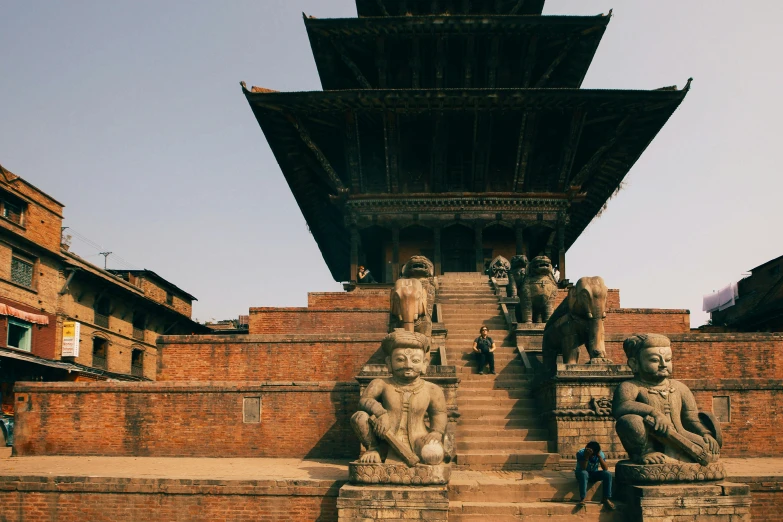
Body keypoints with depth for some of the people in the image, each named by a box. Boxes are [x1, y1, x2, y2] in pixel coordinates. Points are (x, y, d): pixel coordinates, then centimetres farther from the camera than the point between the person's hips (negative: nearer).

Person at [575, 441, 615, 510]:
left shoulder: (600, 453, -11)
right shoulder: (580, 453, -21)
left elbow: (606, 468, -21)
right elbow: (583, 468, -31)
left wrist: (599, 456, -31)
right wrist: (587, 456, -41)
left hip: (594, 474, 3)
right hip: (582, 473, -3)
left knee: (608, 473, -23)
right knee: (584, 473, -39)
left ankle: (606, 498, -20)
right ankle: (582, 499, -37)